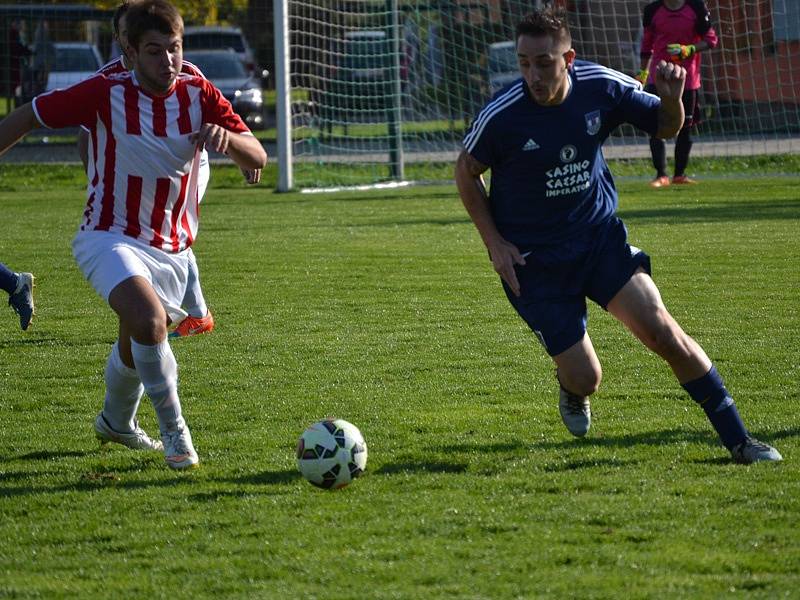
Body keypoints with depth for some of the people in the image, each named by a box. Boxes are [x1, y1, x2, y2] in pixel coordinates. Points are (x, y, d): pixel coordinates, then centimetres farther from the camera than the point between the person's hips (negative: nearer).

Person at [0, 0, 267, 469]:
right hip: (110, 238, -4)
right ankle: (174, 431, -13)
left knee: (134, 352, 15)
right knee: (150, 321, -29)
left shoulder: (200, 96, -7)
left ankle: (117, 422, 48)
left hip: (170, 249, 4)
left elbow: (257, 158, -14)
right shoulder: (105, 94, -14)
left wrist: (225, 137, -35)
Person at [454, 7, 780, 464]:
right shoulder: (501, 115, -19)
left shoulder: (602, 87, -12)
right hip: (533, 256, -2)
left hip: (600, 235, 2)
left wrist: (672, 97, -19)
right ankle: (573, 392, 37)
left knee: (660, 329, -16)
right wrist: (495, 243, -6)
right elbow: (467, 173, 0)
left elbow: (665, 127, 5)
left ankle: (738, 440, -5)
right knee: (585, 378, -4)